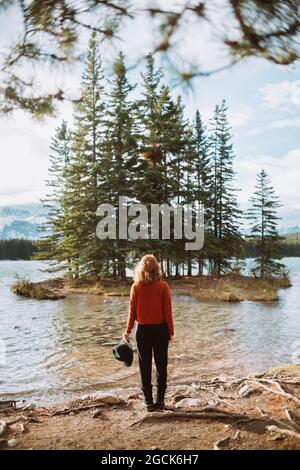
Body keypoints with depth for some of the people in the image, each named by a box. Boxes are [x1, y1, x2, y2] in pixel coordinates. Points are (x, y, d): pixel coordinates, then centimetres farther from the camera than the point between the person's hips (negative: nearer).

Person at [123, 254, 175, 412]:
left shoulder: (136, 286, -6)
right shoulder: (163, 286, -9)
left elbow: (132, 311, -2)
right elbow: (167, 311, -7)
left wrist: (128, 331, 9)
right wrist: (171, 332, 2)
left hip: (143, 330, 1)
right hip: (160, 329, -1)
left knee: (145, 366, 11)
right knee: (161, 365, 12)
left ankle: (148, 401, 15)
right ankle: (160, 400, 15)